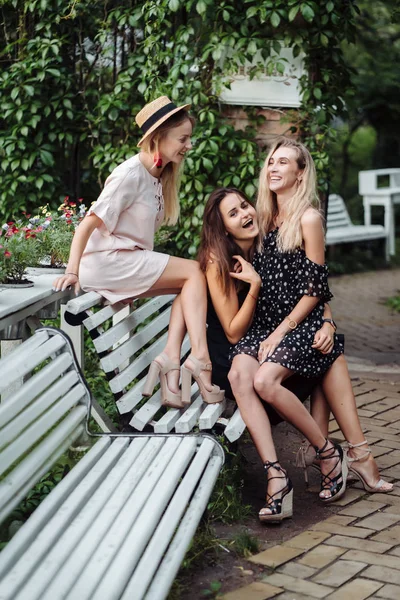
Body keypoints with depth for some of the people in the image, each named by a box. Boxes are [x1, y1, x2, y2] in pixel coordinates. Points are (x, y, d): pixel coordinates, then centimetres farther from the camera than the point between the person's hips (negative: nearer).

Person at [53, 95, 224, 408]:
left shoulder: (159, 176, 11)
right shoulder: (130, 174, -16)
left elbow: (143, 228, 10)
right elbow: (87, 225, -18)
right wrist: (72, 272, -23)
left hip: (133, 259, 8)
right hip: (108, 261, -8)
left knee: (192, 283, -7)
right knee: (195, 273, -14)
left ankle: (171, 358, -15)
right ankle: (200, 358, -20)